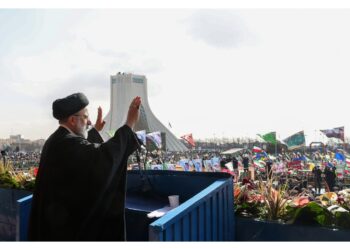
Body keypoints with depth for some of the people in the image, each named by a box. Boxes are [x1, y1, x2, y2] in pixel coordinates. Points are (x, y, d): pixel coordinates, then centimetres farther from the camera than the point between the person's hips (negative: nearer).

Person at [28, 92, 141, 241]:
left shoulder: (57, 140, 8)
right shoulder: (67, 143, -25)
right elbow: (103, 155, -40)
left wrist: (96, 130, 36)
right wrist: (129, 124, -36)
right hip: (69, 218, -10)